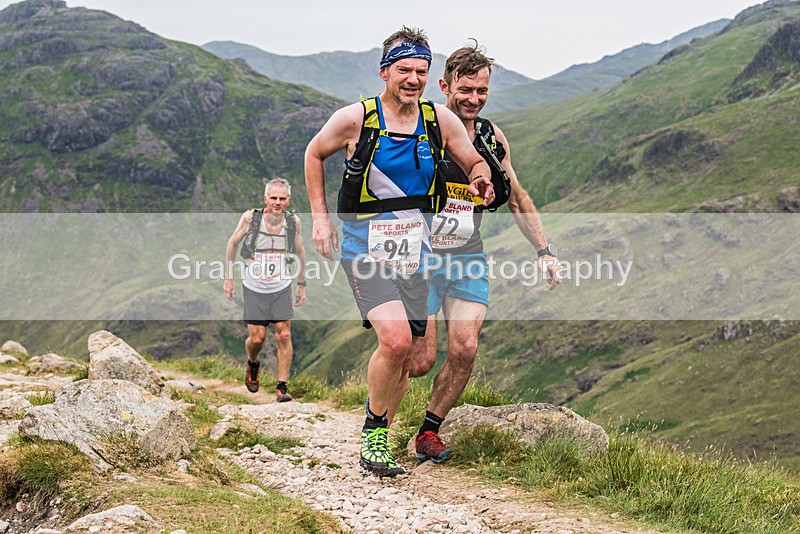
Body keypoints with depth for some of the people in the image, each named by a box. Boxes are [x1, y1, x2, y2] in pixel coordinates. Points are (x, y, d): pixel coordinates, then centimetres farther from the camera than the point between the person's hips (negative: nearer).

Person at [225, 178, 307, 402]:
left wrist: (301, 284, 12)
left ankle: (282, 386, 3)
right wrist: (228, 278, 4)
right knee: (257, 338, 0)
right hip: (254, 288, -1)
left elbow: (299, 251, 9)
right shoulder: (250, 218, -14)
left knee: (283, 335, -6)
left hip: (281, 287, 1)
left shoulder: (293, 221, -8)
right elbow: (233, 243, 2)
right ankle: (252, 365, 34)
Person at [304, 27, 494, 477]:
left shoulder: (440, 120, 0)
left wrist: (482, 180, -10)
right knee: (397, 339, -23)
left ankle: (377, 435, 28)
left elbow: (476, 164, 13)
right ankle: (374, 433, -1)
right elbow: (314, 155, 9)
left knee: (411, 358, 5)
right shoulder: (355, 118, -8)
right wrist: (320, 217, 4)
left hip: (415, 253, 4)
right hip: (366, 249, -4)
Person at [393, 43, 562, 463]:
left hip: (468, 259, 4)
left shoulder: (492, 138, 3)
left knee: (464, 350, -11)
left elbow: (516, 197, 14)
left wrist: (544, 251, 9)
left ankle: (429, 432, 10)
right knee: (420, 359, -9)